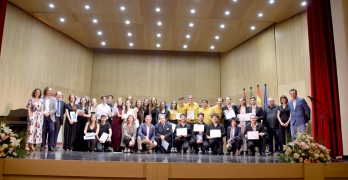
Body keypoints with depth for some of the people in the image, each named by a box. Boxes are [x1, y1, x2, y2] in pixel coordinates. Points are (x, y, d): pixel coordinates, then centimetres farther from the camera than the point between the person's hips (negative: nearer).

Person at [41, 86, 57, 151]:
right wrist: (43, 112, -13)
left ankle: (50, 146, -2)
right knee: (43, 131, 0)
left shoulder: (53, 99, 11)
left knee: (51, 130, -6)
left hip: (50, 117, 2)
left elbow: (55, 109, 5)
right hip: (43, 117, -2)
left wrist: (49, 113, -9)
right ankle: (42, 146, 9)